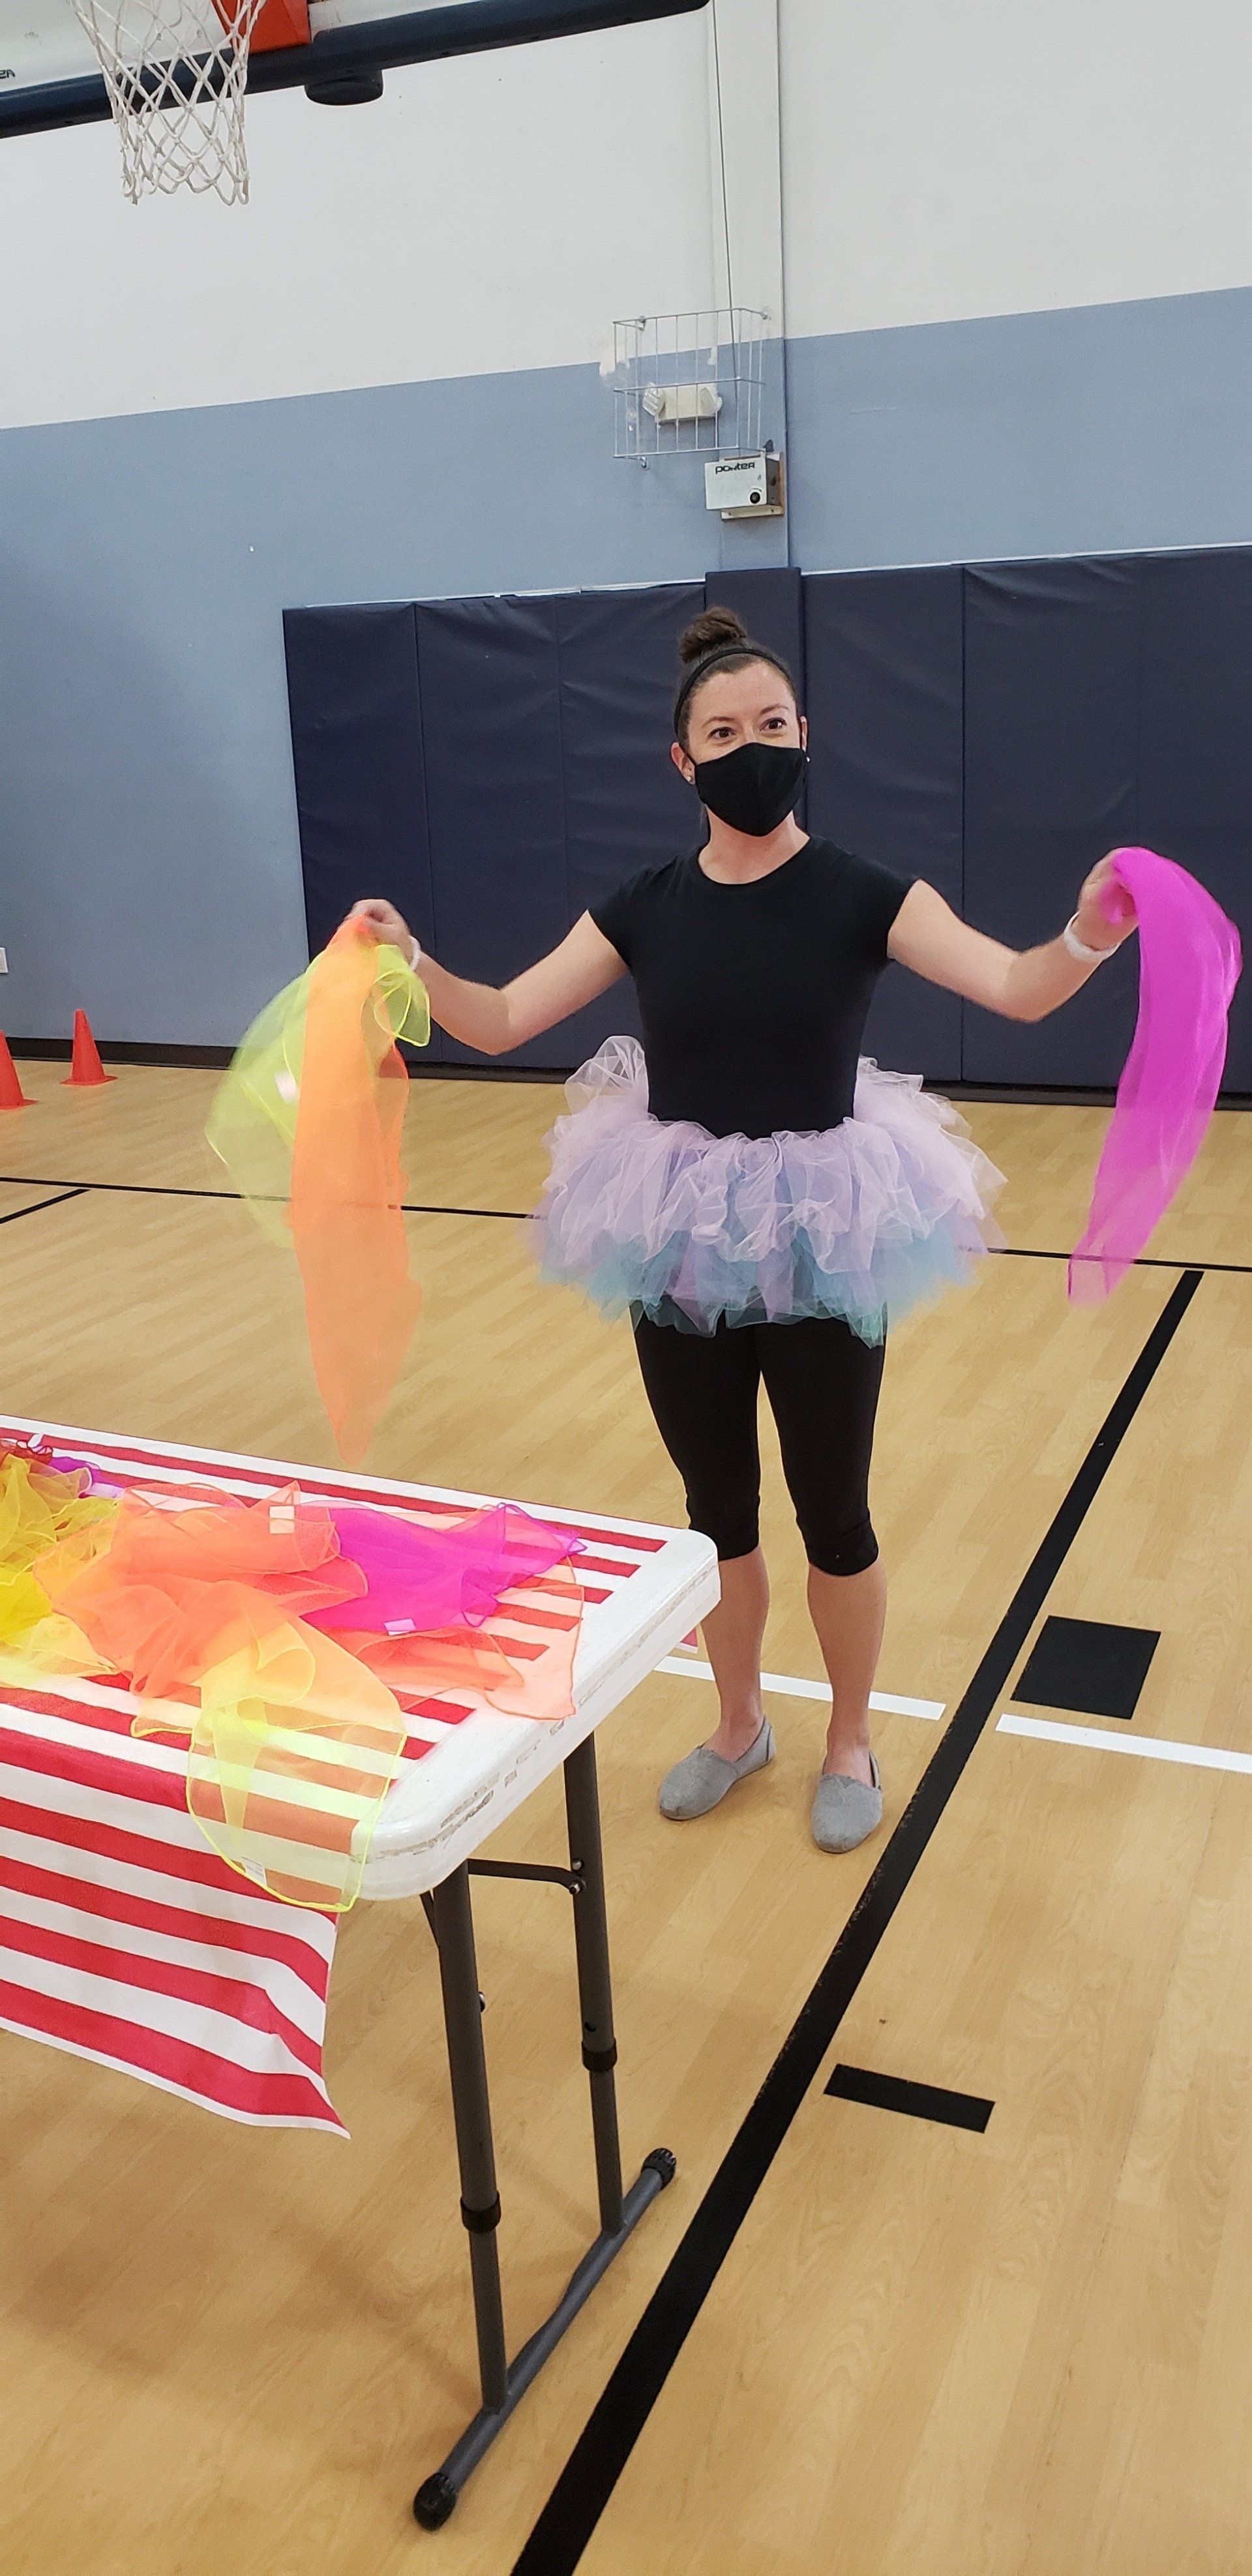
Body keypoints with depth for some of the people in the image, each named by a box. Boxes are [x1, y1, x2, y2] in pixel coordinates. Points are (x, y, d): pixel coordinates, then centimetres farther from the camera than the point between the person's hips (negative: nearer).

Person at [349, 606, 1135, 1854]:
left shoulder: (862, 895, -8)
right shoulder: (645, 906, -1)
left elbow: (1018, 989, -19)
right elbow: (500, 1021, -1)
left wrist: (1083, 939, -40)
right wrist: (412, 963, -18)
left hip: (822, 1245, -2)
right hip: (679, 1243, 3)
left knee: (832, 1512, 11)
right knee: (715, 1505, 17)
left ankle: (849, 1740, 35)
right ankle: (739, 1726, 41)